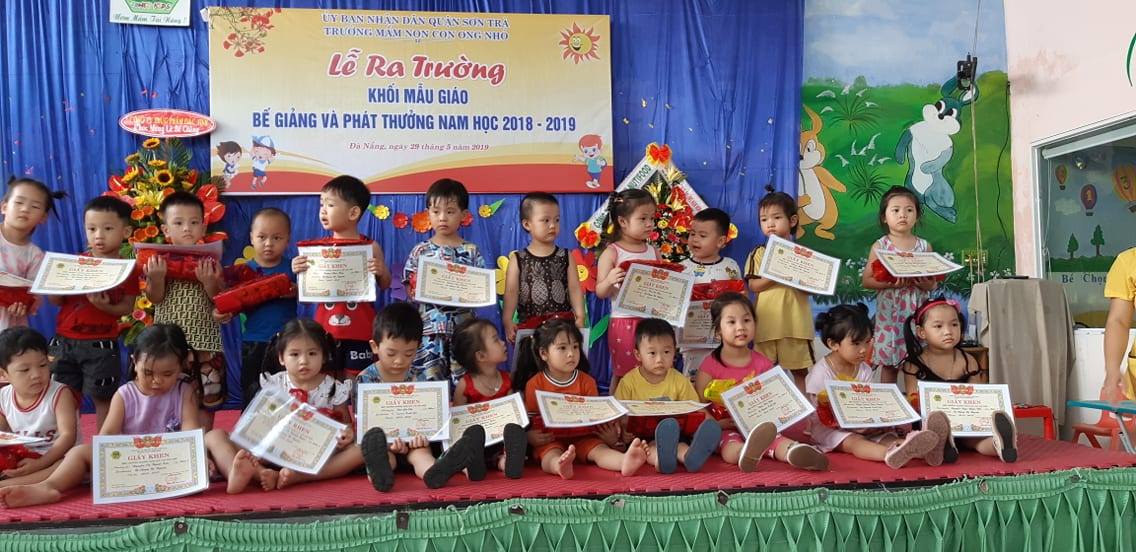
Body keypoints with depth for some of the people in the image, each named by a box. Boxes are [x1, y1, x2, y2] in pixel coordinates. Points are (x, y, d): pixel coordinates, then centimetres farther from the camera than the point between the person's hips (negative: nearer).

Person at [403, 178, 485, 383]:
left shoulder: (471, 251, 3)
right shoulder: (420, 251, 3)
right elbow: (410, 289, 4)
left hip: (463, 329, 0)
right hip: (429, 330, 0)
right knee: (427, 382, 1)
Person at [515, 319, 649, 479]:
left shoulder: (586, 382, 6)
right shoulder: (535, 384, 0)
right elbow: (528, 418, 1)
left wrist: (609, 434, -11)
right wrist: (529, 436, -21)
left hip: (582, 436, 2)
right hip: (550, 440, -2)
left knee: (598, 449, -26)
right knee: (551, 454, -34)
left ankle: (625, 461, -54)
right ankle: (560, 466, -67)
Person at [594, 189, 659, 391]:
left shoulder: (653, 251, 8)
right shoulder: (611, 253, -5)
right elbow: (600, 293, -6)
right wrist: (610, 281, -26)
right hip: (624, 320, -4)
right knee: (622, 374, 5)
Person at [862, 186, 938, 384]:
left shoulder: (924, 246, 7)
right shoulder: (880, 246, 1)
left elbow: (934, 282, 11)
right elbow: (866, 280, -3)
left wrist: (928, 284, -12)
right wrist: (890, 283, -18)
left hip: (916, 310, 2)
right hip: (889, 312, -2)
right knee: (888, 362, 2)